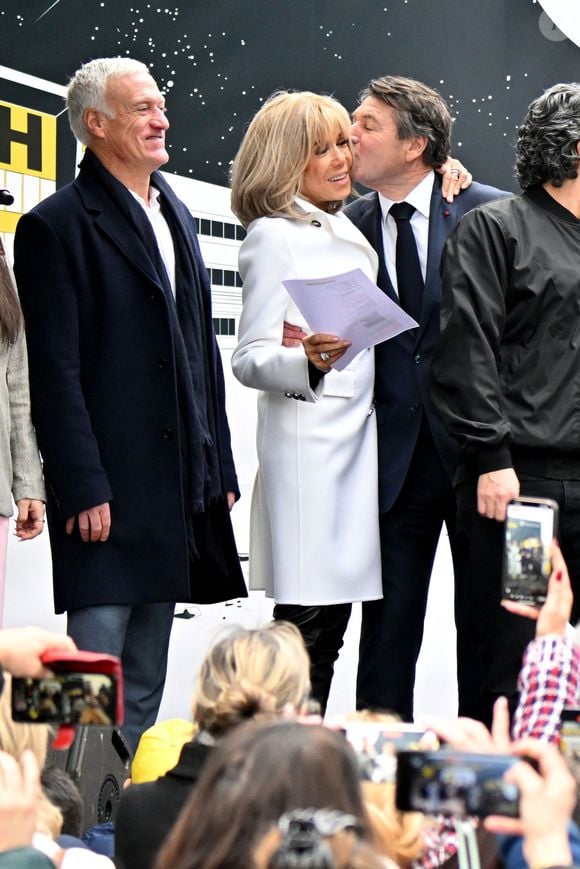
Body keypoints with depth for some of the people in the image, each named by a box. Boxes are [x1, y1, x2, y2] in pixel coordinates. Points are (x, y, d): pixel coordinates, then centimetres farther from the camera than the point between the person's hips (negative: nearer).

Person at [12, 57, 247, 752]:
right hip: (106, 493, -7)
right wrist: (83, 491, -18)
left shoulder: (176, 218, 17)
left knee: (146, 680, 12)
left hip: (179, 494, 8)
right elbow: (56, 373, -12)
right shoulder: (56, 225, -7)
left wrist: (219, 470, 15)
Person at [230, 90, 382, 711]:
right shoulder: (274, 236, -5)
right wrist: (310, 360, -30)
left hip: (356, 438, 8)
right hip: (307, 441, -8)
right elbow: (249, 358, -8)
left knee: (331, 619, 6)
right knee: (308, 623, -10)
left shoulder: (345, 230, 19)